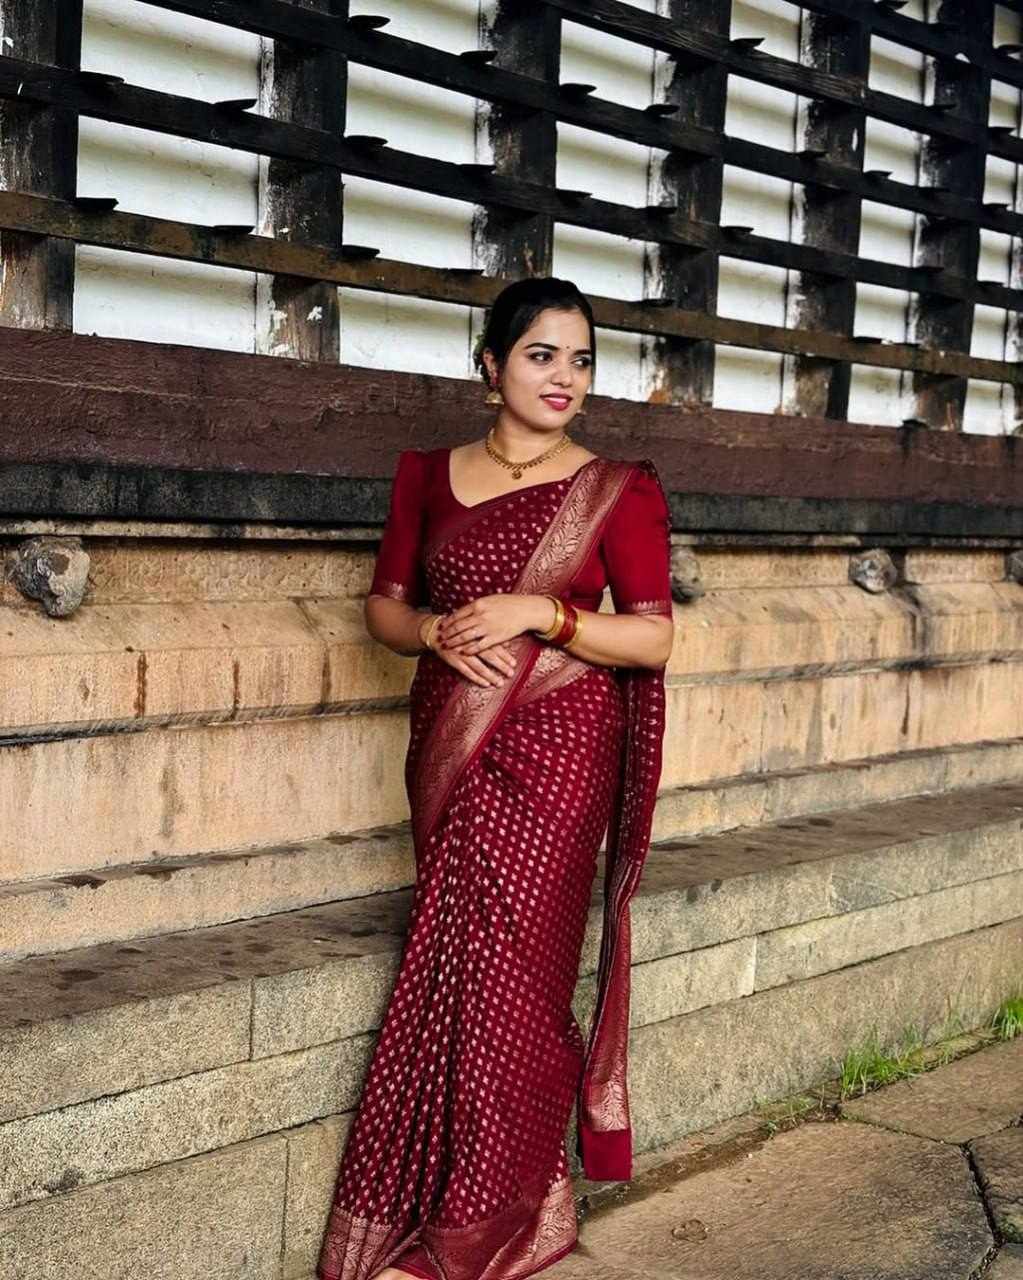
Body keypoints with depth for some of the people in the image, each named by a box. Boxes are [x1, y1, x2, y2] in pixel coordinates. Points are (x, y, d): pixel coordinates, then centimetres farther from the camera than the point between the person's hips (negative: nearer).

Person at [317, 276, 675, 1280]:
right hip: (451, 747, 3)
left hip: (558, 754, -3)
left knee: (508, 967, -4)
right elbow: (384, 606, 14)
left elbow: (653, 638, -3)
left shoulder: (617, 490, 0)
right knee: (461, 960, 0)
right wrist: (439, 630, -8)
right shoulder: (428, 476, 9)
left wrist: (537, 612, -16)